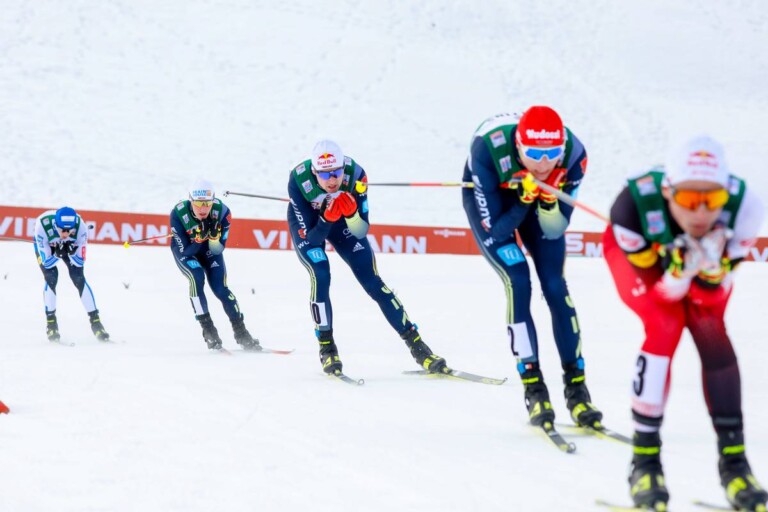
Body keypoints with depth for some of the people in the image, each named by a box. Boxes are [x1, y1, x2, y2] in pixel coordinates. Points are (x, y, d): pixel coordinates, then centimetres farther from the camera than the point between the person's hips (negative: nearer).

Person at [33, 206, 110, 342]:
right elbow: (46, 262, -29)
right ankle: (50, 322, -6)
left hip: (69, 246, 1)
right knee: (51, 278, -20)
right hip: (45, 246, -1)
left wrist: (71, 252, -43)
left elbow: (80, 261, -25)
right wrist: (57, 254, -46)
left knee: (79, 278, -12)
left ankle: (95, 321, -4)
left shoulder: (81, 227, -36)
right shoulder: (42, 226, -40)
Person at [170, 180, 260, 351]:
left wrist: (214, 236, -39)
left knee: (220, 289, -12)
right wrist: (199, 239, -42)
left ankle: (241, 332, 0)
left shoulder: (222, 211, -28)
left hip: (210, 251, 2)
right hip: (185, 252, -2)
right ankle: (208, 329, -19)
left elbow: (218, 250, -19)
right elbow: (183, 252, -27)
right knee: (197, 278, -27)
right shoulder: (179, 213, -32)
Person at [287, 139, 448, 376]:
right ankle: (326, 348, -8)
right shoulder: (299, 180, -36)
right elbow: (310, 239, -30)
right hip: (308, 225, -1)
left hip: (343, 222, 1)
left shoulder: (355, 175, -33)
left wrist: (351, 212, -46)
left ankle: (416, 345, -3)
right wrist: (326, 218, -48)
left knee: (371, 280, -7)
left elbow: (361, 232, -26)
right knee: (320, 276, -24)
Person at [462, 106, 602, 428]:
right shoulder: (488, 149, -38)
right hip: (488, 199, -2)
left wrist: (549, 201, -40)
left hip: (539, 203, 3)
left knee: (555, 286, -8)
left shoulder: (573, 154, -30)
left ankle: (576, 386, -1)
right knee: (518, 282, -18)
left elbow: (554, 230, -21)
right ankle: (533, 387, -11)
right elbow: (494, 230, -30)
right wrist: (523, 201, -42)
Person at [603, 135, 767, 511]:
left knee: (711, 332, -18)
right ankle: (645, 457, -11)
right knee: (664, 330, -22)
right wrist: (682, 267, -48)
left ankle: (733, 458, -8)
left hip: (710, 256, 2)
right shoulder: (635, 205, -41)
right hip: (641, 255, -2)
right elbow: (660, 292, -28)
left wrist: (712, 264, -45)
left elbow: (713, 294, -25)